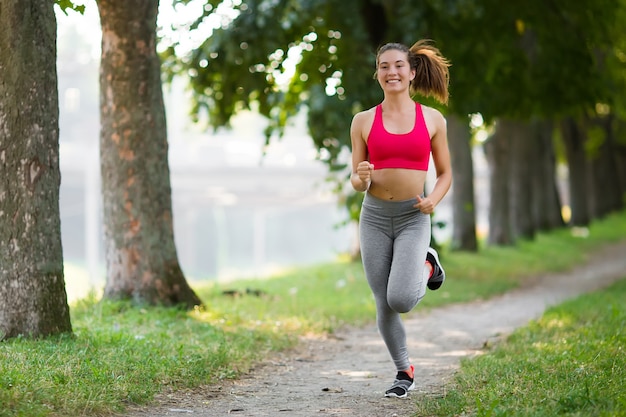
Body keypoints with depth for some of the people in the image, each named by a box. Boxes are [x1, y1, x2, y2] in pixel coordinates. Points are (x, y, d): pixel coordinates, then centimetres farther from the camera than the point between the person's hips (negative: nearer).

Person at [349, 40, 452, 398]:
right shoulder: (364, 121, 3)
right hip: (375, 217, 2)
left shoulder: (432, 120, 2)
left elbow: (445, 174, 10)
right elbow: (356, 181, 6)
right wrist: (362, 179, -18)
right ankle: (405, 371, 27)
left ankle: (426, 267, 15)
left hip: (413, 217, -1)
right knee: (384, 306, 4)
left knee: (401, 299, -19)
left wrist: (433, 200, -11)